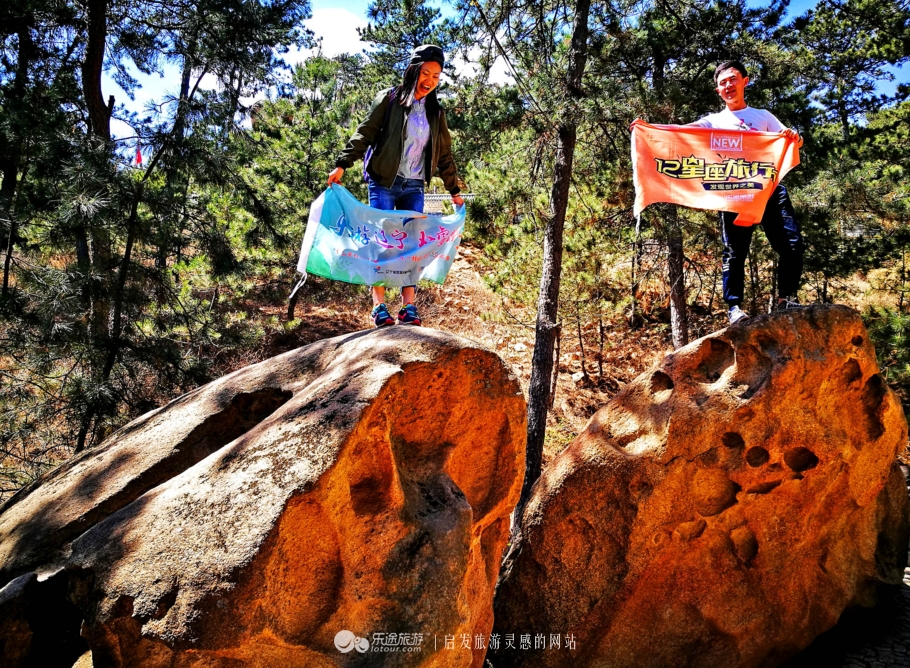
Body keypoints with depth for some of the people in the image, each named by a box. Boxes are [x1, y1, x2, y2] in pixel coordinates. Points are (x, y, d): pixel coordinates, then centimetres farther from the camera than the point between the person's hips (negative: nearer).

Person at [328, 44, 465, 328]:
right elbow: (365, 134, -4)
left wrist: (454, 191, 20)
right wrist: (342, 164, -14)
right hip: (384, 183, -4)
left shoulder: (436, 113, 13)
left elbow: (444, 155, 18)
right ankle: (379, 307, -6)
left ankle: (408, 307, 0)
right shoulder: (390, 99, 1)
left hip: (414, 187, 4)